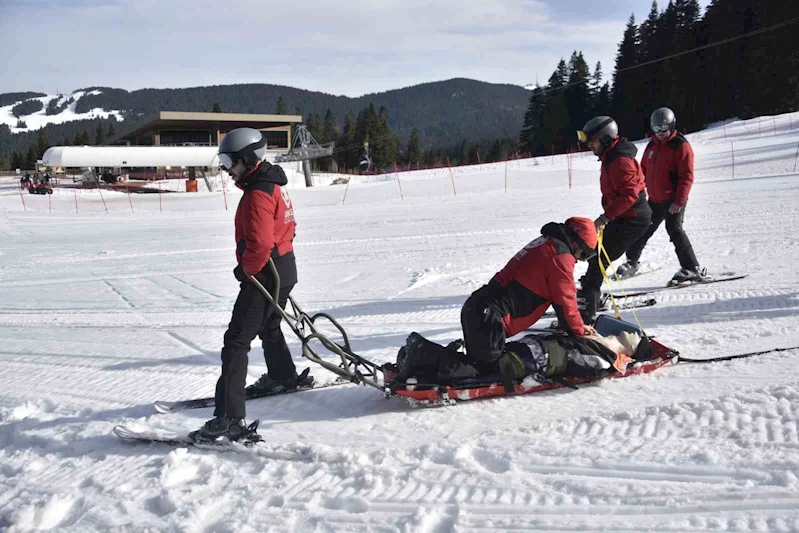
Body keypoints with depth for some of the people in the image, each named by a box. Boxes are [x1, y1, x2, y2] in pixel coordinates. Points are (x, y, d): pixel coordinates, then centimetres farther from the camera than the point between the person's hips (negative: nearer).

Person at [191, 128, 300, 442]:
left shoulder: (258, 193, -21)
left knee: (236, 341, -13)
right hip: (284, 270, 11)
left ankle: (229, 419, -18)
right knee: (269, 328, 31)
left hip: (264, 275, -10)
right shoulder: (273, 185, 12)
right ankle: (282, 377, 53)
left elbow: (259, 243, -30)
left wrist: (246, 270, -13)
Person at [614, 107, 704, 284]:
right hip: (655, 199, 7)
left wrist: (679, 201, -20)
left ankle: (692, 269, -13)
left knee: (674, 229, -18)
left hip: (674, 199, -7)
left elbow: (687, 176, -15)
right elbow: (643, 171, 21)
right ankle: (631, 263, 30)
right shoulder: (652, 146, 12)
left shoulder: (681, 146, -10)